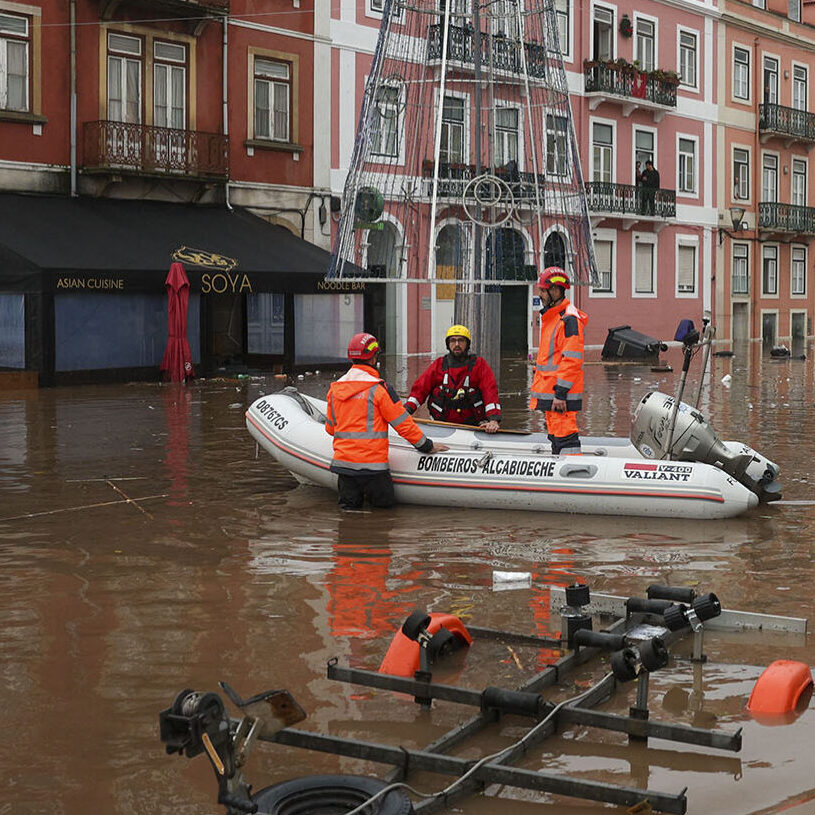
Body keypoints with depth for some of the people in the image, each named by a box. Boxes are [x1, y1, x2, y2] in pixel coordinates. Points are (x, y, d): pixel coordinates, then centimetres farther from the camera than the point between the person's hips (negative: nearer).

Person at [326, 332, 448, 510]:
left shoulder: (334, 388, 7)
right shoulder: (379, 388, -11)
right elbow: (403, 423, -7)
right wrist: (427, 446, 5)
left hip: (342, 460, 5)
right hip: (371, 463, -5)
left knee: (350, 504, 14)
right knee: (386, 502, 9)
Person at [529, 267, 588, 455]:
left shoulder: (569, 319, -15)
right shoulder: (550, 317, 18)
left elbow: (572, 360, -20)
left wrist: (560, 393, -22)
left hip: (561, 394, -10)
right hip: (549, 392, 10)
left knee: (565, 437, -12)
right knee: (556, 436, 15)